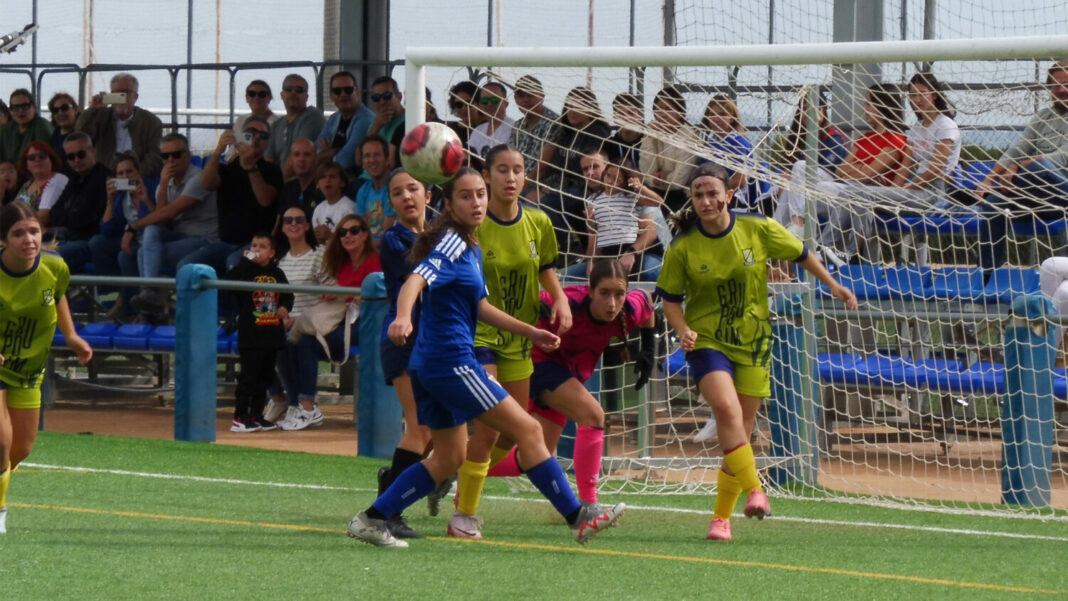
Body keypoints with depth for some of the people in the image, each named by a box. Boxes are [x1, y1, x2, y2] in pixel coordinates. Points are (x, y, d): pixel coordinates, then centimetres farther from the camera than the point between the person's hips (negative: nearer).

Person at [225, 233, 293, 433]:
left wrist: (285, 306, -3)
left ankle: (256, 415, 22)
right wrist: (246, 260, -20)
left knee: (264, 378, 12)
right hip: (250, 335, -5)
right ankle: (239, 418, -2)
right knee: (248, 377, -5)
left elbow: (287, 293, 17)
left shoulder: (277, 274, 9)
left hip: (273, 335, 5)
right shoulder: (247, 270, -4)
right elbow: (231, 280, -22)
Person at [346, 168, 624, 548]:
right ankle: (577, 519, -4)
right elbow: (416, 280, -29)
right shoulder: (452, 243, -12)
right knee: (527, 429, -7)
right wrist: (402, 317, -48)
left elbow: (478, 306, 27)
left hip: (431, 366, 10)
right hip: (451, 360, -10)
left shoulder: (470, 247, 17)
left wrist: (529, 331, 28)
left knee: (449, 458, 16)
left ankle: (371, 520, 12)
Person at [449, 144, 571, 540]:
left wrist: (560, 300, 0)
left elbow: (546, 270, 17)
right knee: (488, 428, -15)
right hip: (478, 333, -6)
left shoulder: (538, 224, 1)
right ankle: (463, 517, -2)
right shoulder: (471, 225, -14)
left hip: (518, 340, 6)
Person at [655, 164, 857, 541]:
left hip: (752, 343, 2)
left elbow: (800, 254, 9)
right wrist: (683, 330, -18)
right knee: (726, 408, -29)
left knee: (740, 431, 4)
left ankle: (722, 517, 15)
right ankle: (754, 491, -27)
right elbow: (670, 299, 0)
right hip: (707, 341, -2)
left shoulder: (758, 230, -7)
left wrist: (833, 285, 12)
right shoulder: (682, 249, -9)